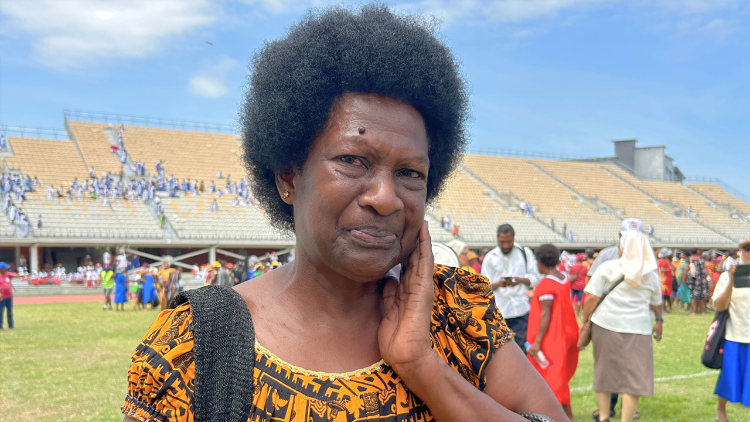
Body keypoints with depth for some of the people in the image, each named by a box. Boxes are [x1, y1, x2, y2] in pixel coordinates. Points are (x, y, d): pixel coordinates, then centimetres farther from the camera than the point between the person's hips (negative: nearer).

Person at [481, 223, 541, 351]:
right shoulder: (490, 257, 9)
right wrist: (498, 283, -15)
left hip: (521, 310, 0)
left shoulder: (525, 253, 9)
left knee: (524, 347, -4)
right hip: (498, 311, 0)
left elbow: (535, 278, 7)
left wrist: (520, 280, -13)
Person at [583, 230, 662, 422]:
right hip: (638, 330, 0)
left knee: (604, 372, 16)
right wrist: (659, 321, 34)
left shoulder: (607, 267, -2)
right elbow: (656, 304, 17)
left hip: (605, 326, 0)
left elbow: (591, 298, -6)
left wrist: (585, 320, 5)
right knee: (634, 377, 2)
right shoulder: (652, 275, 5)